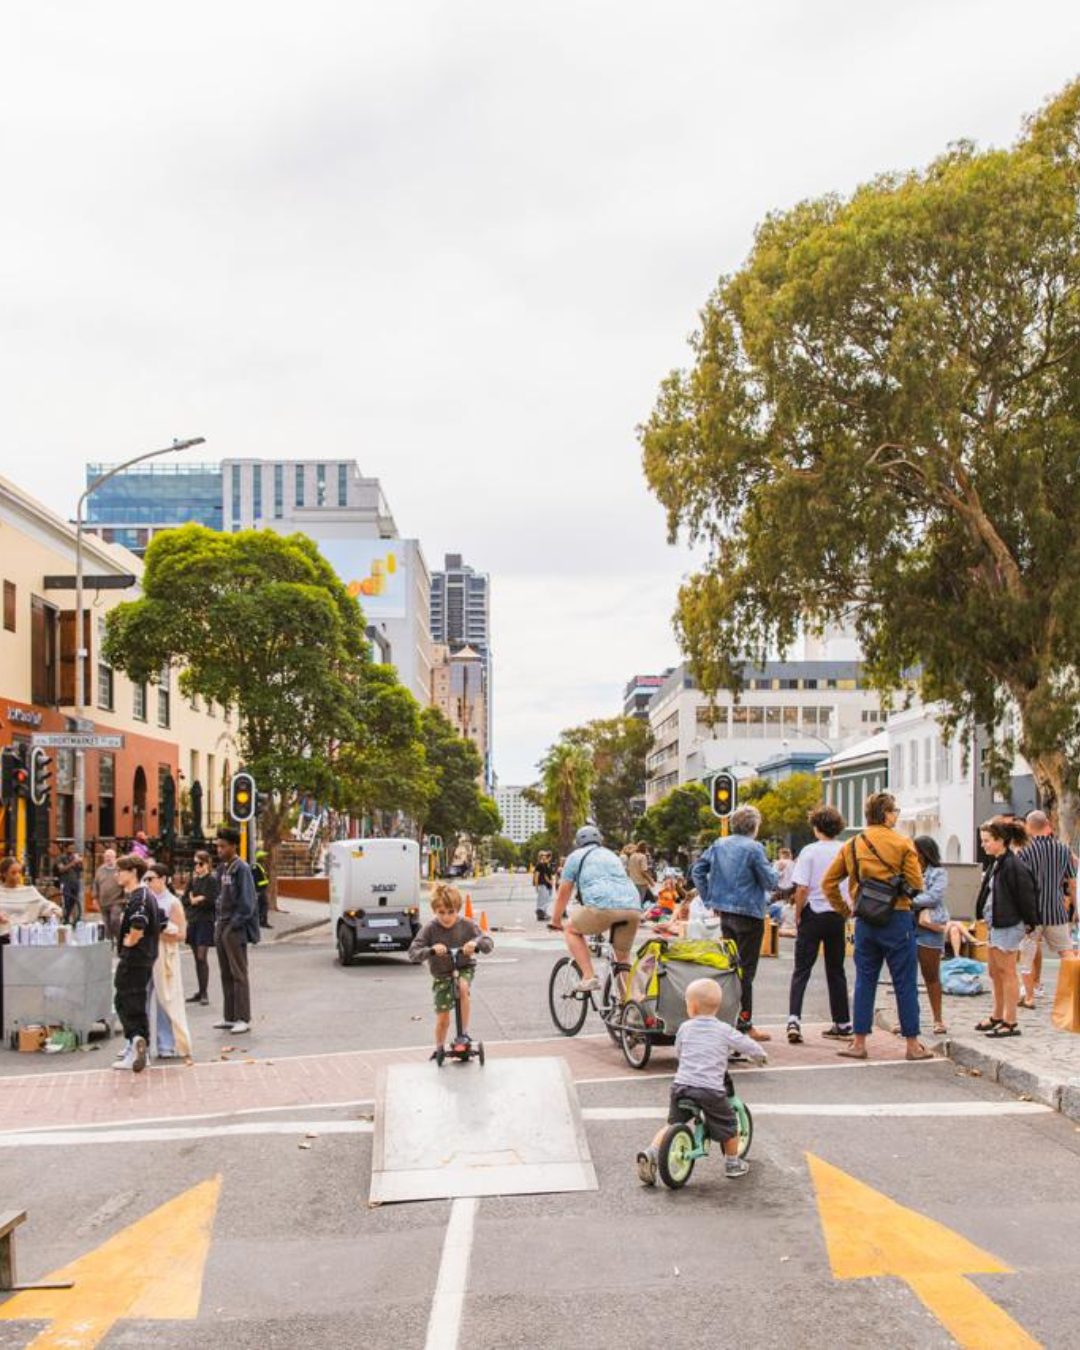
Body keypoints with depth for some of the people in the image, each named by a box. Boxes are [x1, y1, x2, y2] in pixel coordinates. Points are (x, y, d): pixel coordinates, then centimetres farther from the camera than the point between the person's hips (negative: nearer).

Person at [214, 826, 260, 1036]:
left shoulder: (241, 869, -13)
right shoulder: (222, 868, 13)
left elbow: (246, 901, -16)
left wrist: (235, 924, -16)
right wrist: (219, 921, 10)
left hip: (235, 928, -9)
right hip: (222, 926, 9)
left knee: (239, 974, -5)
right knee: (226, 974, 13)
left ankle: (243, 1019, -2)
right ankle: (229, 1017, 20)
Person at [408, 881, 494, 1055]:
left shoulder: (466, 925, -14)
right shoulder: (430, 928, -17)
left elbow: (488, 943, -16)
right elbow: (413, 953, -21)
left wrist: (475, 943, -39)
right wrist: (431, 950, -40)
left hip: (464, 968, 0)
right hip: (441, 974, 0)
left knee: (463, 987, -35)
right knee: (442, 1019, 1)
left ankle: (464, 1032, -18)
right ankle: (439, 1048, 30)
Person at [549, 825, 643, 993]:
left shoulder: (576, 856, 21)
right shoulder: (612, 855, 35)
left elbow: (564, 893, 22)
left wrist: (556, 921, 35)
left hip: (602, 906, -5)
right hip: (634, 908, 5)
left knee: (571, 930, 22)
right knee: (623, 956, 24)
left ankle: (589, 977, 6)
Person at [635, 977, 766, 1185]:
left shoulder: (685, 1028, 5)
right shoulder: (724, 1031, -1)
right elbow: (749, 1046, 7)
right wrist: (760, 1055, 29)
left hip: (681, 1086, 3)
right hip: (711, 1089, -2)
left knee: (673, 1124, 17)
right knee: (728, 1125, 19)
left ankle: (651, 1152, 0)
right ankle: (732, 1163, 29)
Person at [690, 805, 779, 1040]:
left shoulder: (719, 845, 6)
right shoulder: (753, 848, -14)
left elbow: (697, 870, 9)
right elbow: (770, 881, -12)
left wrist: (709, 899, 12)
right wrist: (774, 870, 10)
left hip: (724, 912, 7)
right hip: (748, 913, -6)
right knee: (745, 969, -1)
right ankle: (744, 1024, 2)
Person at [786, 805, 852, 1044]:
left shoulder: (810, 851, -10)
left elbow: (802, 888, -14)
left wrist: (798, 915, -3)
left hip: (814, 914, -3)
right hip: (838, 915, 3)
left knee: (802, 970, 1)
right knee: (836, 971, 14)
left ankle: (794, 1018, -15)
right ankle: (842, 1025, 18)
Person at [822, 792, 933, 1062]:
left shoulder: (852, 845, 7)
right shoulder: (902, 843, -6)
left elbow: (828, 882, 7)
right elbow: (916, 884, -9)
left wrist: (843, 909, 14)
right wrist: (900, 890, 11)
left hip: (864, 921, 4)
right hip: (897, 918, -4)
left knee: (864, 982, 11)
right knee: (905, 983, 4)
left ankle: (859, 1042, 12)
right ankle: (913, 1044, 10)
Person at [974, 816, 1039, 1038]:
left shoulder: (1014, 865, -21)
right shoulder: (996, 863, 9)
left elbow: (1026, 895, -17)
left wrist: (1029, 923, -10)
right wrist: (984, 917, 14)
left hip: (1009, 925, -10)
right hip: (995, 924, 10)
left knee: (1007, 972, -1)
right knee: (995, 972, 17)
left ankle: (1010, 1022, 7)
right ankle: (997, 1017, 29)